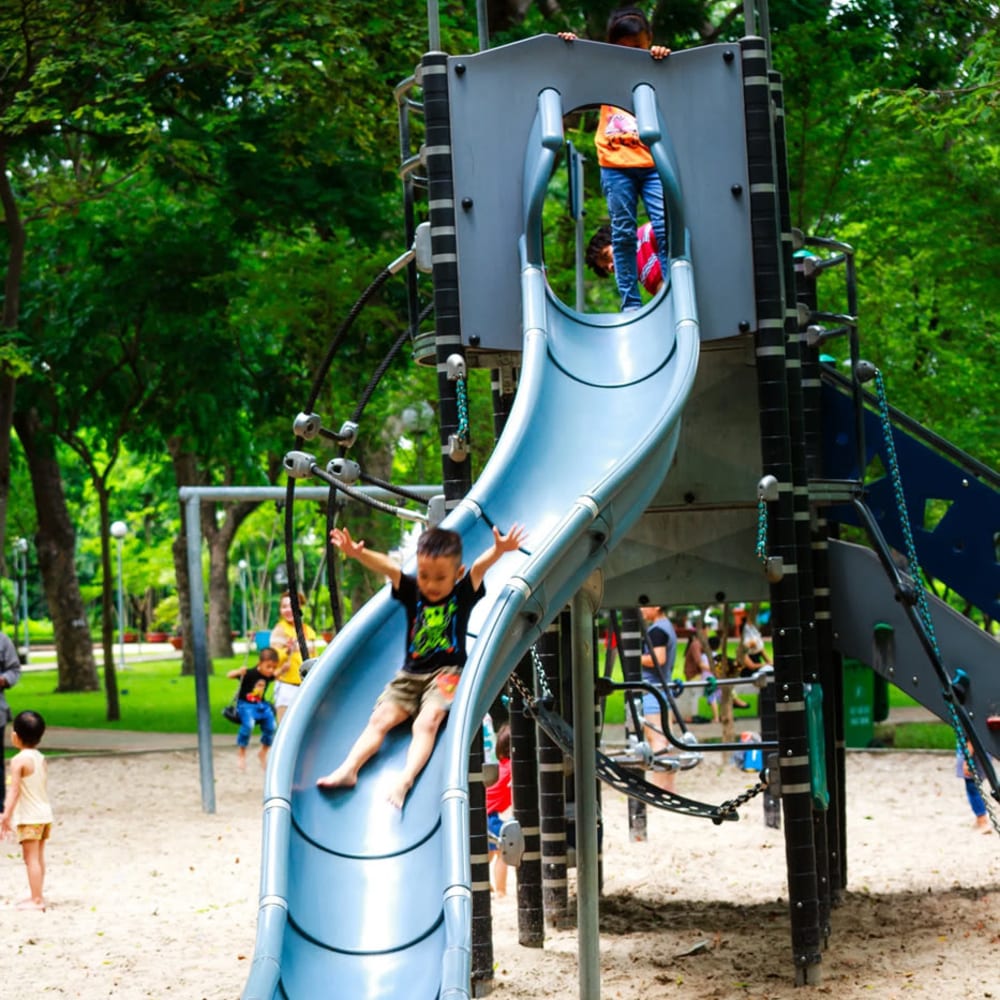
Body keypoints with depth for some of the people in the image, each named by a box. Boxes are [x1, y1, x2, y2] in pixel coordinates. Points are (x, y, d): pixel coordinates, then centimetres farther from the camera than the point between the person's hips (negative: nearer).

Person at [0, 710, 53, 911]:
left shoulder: (19, 760, -15)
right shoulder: (41, 758, 9)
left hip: (29, 818, -8)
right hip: (45, 813, 8)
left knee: (31, 858, -4)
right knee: (38, 857, 16)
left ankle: (36, 900, -5)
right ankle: (37, 896, 24)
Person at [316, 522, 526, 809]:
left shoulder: (463, 594, -1)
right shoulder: (411, 591, 4)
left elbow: (479, 568, -20)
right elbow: (388, 568, -13)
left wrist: (498, 551, -41)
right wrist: (358, 554, -31)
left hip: (447, 672, -4)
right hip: (411, 673, 4)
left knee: (427, 721, -25)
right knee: (380, 718, -11)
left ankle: (406, 779, -41)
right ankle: (349, 769, -21)